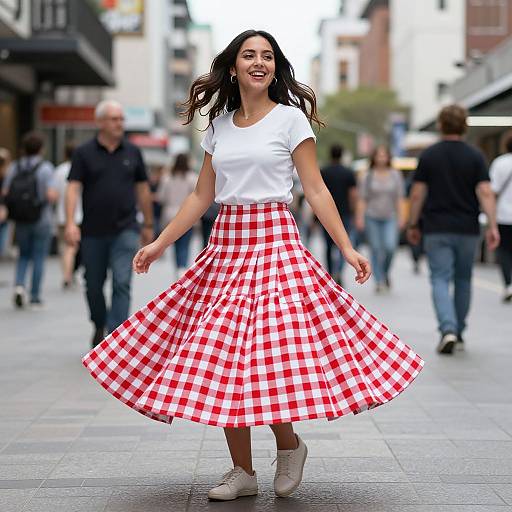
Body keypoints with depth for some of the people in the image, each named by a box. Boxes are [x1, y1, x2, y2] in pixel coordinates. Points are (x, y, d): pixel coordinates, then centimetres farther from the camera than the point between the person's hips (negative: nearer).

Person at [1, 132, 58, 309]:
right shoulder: (45, 167, -11)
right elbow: (51, 195, -20)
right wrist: (56, 195, 2)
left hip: (20, 221, 3)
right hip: (42, 220, -3)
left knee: (24, 255, 19)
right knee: (39, 258, 7)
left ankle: (19, 285, -2)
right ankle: (35, 298, 11)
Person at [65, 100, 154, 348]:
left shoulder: (132, 152, 6)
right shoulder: (84, 153, 0)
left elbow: (142, 189, 13)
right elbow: (73, 188, -6)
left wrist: (148, 224, 15)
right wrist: (70, 223, -18)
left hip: (125, 230, 0)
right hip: (93, 232, 0)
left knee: (122, 283, -12)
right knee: (94, 286, 12)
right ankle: (99, 327, 36)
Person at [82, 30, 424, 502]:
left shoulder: (291, 118, 0)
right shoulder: (219, 125, 13)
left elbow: (315, 189, -2)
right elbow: (202, 196, 17)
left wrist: (347, 248, -8)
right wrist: (159, 244, 13)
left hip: (274, 242, -5)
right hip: (226, 244, 5)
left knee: (266, 359, -14)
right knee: (220, 360, 1)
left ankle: (290, 444, 14)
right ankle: (242, 472, 13)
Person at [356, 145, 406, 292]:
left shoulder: (395, 175, 7)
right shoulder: (368, 176, 4)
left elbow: (400, 198, 6)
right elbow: (362, 199, 2)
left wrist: (401, 217, -2)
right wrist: (360, 218, -5)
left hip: (390, 218, 0)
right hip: (372, 218, 0)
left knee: (390, 246, -15)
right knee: (375, 249, -2)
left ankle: (385, 273, 11)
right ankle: (379, 281, 4)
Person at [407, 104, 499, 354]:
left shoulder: (428, 155, -2)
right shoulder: (475, 156, -1)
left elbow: (417, 194, -2)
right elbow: (485, 193, -11)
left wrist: (413, 225, 7)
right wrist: (492, 225, -11)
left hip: (436, 229, -1)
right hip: (467, 229, 1)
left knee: (440, 280, -2)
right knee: (463, 280, 16)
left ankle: (448, 330, -22)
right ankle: (459, 333, 24)